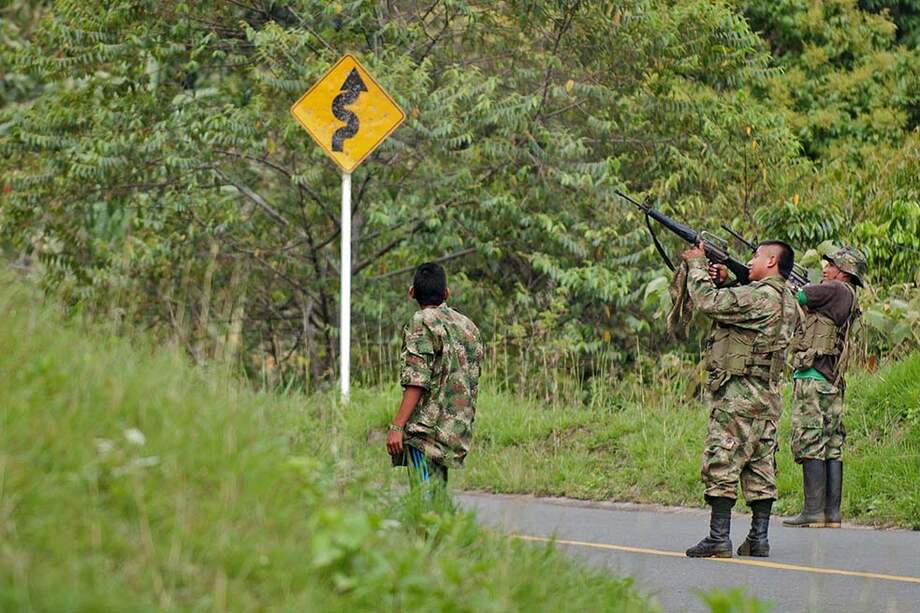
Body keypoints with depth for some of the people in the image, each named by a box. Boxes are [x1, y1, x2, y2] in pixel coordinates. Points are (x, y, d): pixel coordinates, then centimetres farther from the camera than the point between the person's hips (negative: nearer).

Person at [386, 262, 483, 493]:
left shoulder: (421, 323, -8)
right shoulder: (468, 326, 14)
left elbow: (417, 382, -16)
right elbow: (472, 381, 16)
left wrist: (396, 426, -16)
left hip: (427, 429, -8)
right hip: (458, 428, 8)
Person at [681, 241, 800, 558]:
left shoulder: (759, 296, -16)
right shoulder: (787, 301, 14)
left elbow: (707, 301, -17)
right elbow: (733, 308, 25)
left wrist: (696, 264, -4)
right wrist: (724, 282, 13)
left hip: (737, 395, -9)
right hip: (767, 397, 9)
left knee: (720, 466, -5)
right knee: (760, 467, 9)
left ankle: (719, 538, -7)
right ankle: (758, 539, 9)